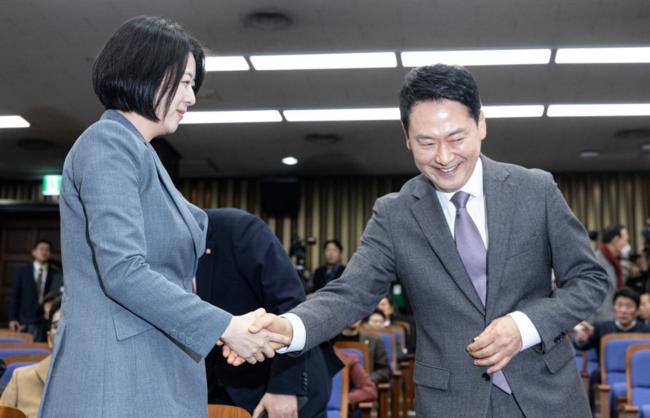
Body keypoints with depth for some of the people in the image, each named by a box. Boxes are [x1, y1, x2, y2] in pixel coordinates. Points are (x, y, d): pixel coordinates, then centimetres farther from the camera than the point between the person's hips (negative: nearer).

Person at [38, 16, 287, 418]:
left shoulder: (139, 152, 18)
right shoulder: (108, 143, -12)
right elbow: (123, 272, -22)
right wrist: (225, 327, -19)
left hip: (153, 372, 9)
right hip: (119, 375, -9)